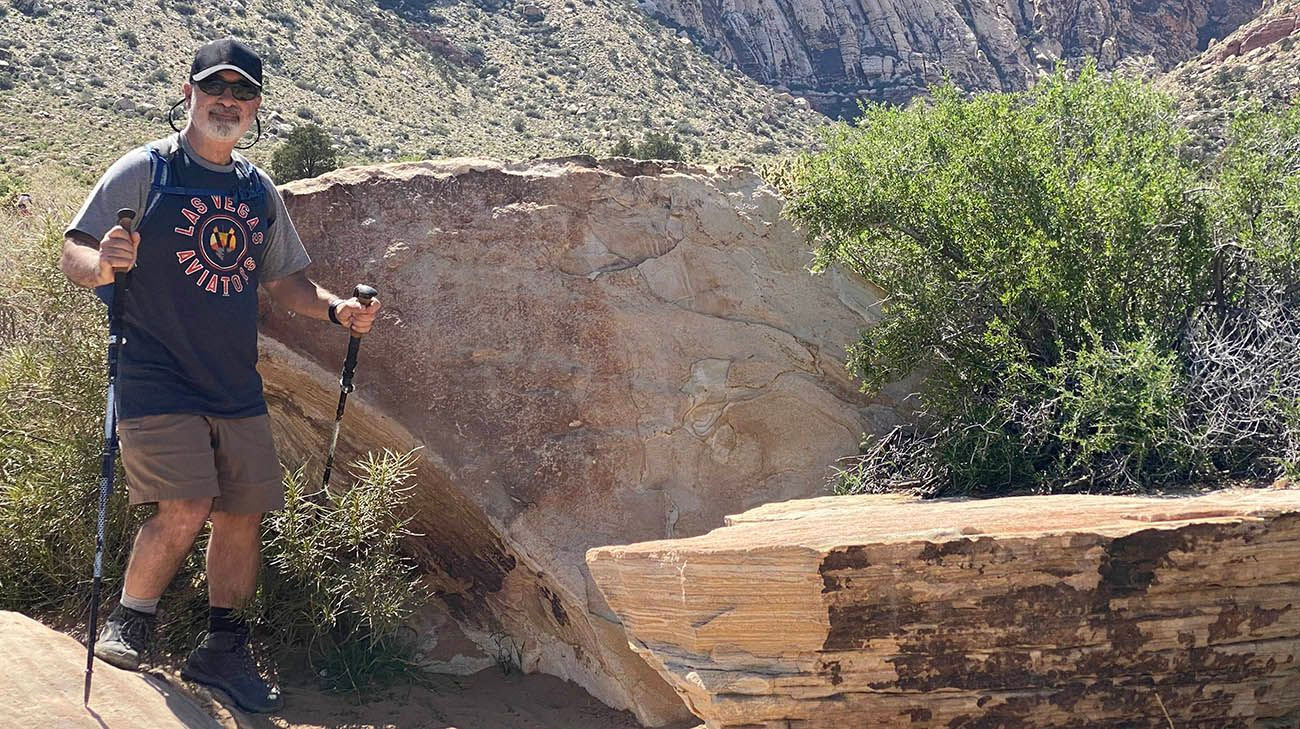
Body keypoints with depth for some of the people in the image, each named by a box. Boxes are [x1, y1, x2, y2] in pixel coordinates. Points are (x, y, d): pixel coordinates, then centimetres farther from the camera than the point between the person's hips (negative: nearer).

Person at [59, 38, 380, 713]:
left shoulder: (260, 191, 13)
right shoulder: (143, 170, -3)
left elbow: (284, 278, 22)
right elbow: (72, 253, -6)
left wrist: (337, 308, 3)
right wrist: (102, 265, -30)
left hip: (236, 385, 6)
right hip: (157, 379, -6)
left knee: (244, 513, 6)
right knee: (185, 510, -16)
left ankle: (222, 650, 22)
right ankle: (124, 626, 8)